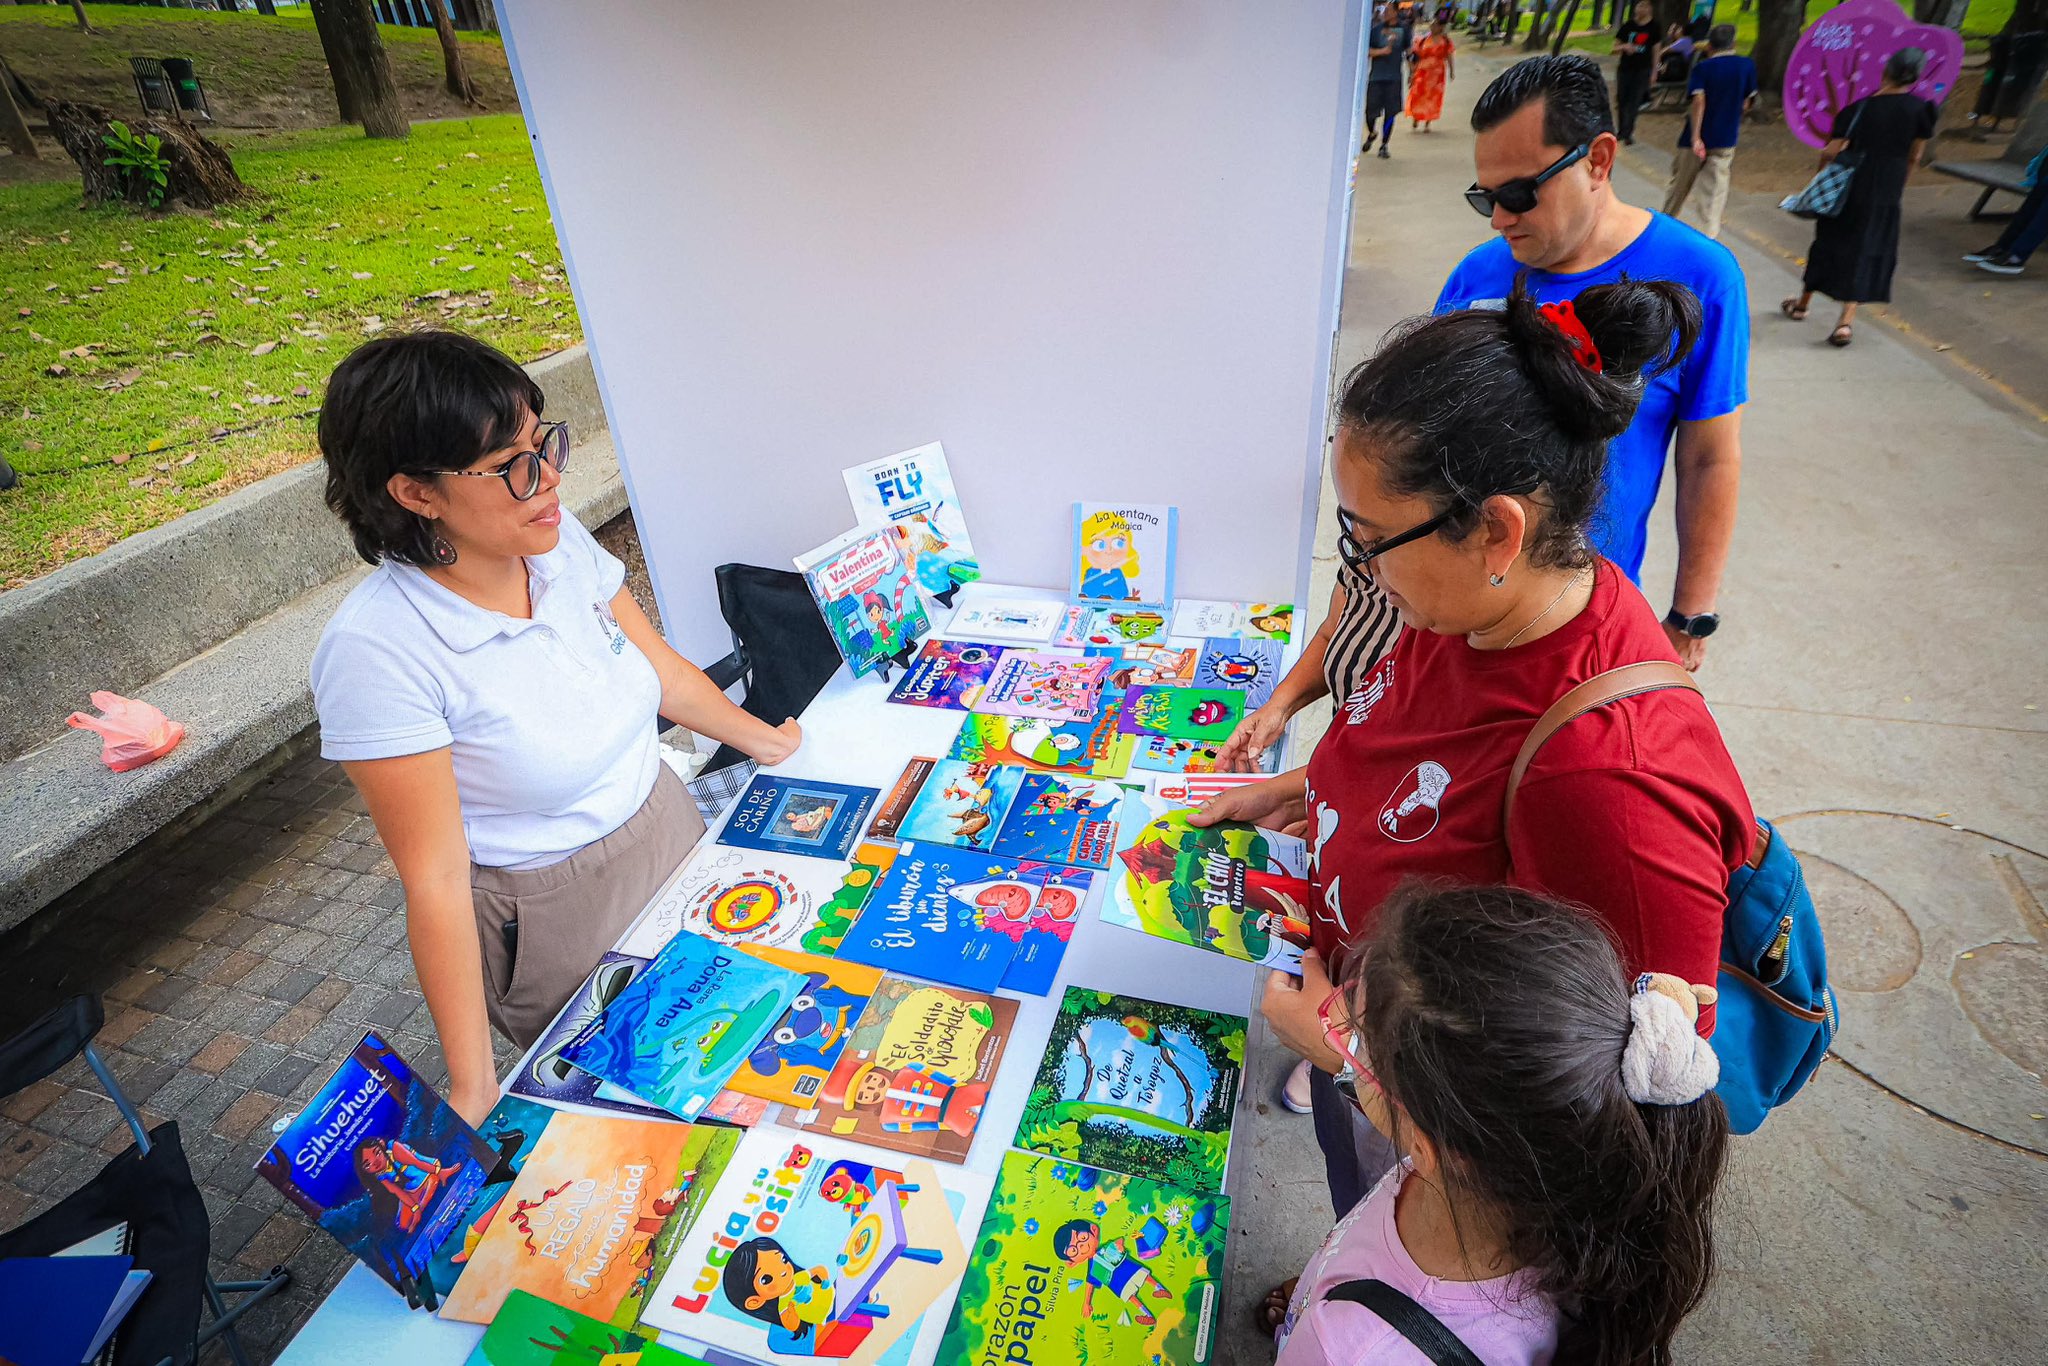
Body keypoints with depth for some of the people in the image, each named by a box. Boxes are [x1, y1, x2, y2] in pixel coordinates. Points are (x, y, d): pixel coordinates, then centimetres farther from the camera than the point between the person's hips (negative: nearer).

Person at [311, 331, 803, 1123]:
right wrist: (471, 1089, -19)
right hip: (553, 921, -5)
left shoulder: (559, 540, -10)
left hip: (671, 830, 6)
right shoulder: (375, 649, -27)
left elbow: (662, 670, 5)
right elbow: (435, 880, -23)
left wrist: (763, 740, 14)